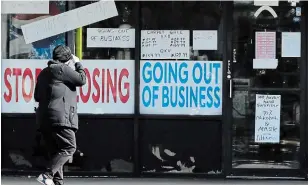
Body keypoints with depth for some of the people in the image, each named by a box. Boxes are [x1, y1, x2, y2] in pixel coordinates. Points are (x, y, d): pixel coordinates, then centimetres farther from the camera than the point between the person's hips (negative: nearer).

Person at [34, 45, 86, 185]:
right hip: (60, 117, -9)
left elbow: (37, 96, 28)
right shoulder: (62, 69, -4)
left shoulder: (43, 73, 24)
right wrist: (78, 64, 14)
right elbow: (82, 79, 1)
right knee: (69, 147, -9)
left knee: (55, 152, 10)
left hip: (43, 118, 9)